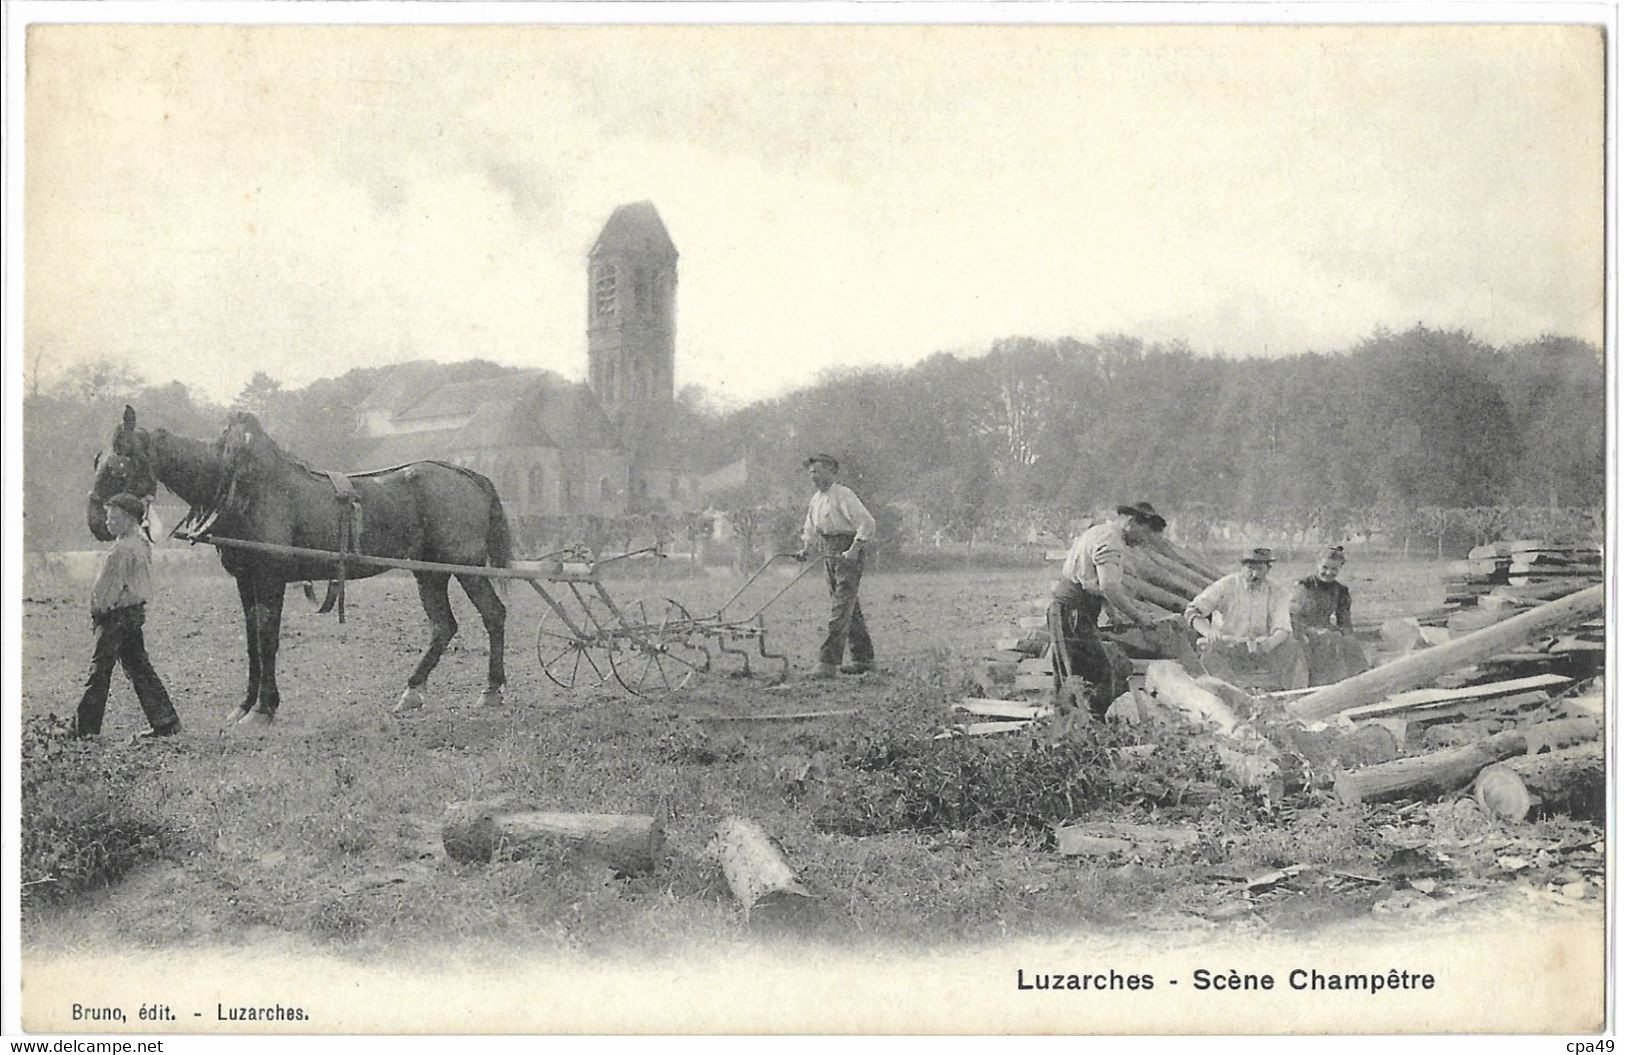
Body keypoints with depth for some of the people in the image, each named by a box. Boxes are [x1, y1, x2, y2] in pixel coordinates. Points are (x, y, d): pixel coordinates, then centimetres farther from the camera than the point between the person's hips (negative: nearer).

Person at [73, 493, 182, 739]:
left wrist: (98, 610, -5)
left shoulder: (123, 550, -19)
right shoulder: (142, 543, 11)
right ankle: (165, 721, 12)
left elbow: (110, 587, -18)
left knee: (99, 670, -2)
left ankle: (85, 728, 4)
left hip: (117, 615, -10)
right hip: (136, 611, 10)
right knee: (138, 668, 12)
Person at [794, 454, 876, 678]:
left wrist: (854, 550, -24)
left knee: (840, 608, -12)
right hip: (829, 554, 9)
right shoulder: (815, 499, 14)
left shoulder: (843, 495, -12)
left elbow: (867, 523, -19)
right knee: (850, 609, 13)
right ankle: (864, 659, 20)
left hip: (847, 552, -9)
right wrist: (806, 549, 10)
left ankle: (828, 662, -17)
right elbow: (810, 529, 26)